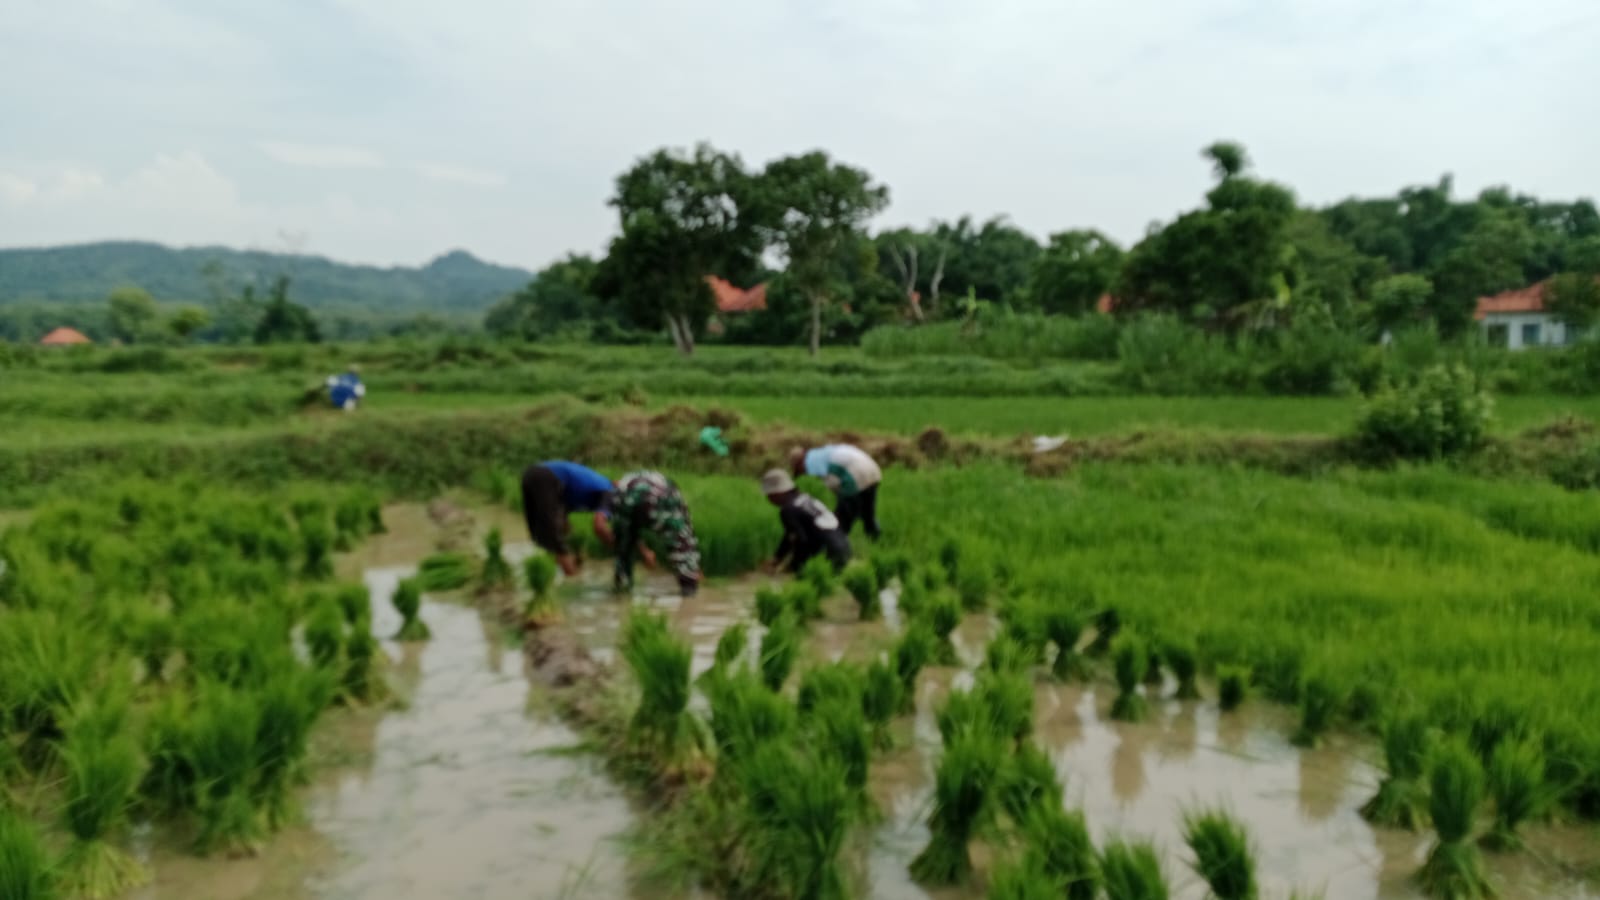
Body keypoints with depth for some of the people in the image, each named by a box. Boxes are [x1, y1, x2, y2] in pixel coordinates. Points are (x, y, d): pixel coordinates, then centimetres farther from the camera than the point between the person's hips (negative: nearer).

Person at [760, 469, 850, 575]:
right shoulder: (805, 498, 17)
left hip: (832, 555, -9)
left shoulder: (788, 510, -11)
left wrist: (793, 567, -6)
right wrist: (776, 558, 29)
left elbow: (801, 540, -20)